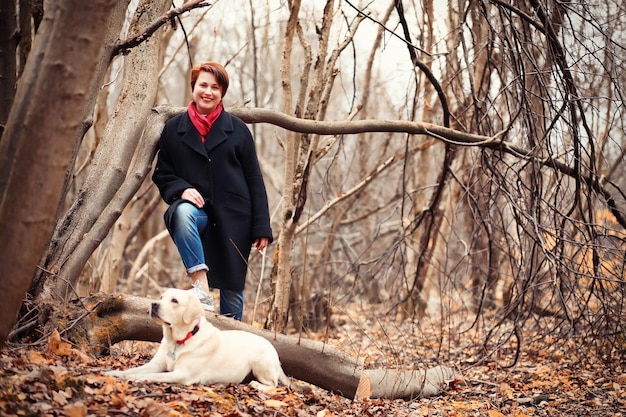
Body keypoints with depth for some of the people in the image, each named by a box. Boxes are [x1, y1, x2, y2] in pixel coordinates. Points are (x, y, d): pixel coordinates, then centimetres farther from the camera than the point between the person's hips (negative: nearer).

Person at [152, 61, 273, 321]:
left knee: (233, 289, 3)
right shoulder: (174, 129, 8)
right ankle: (201, 289, -35)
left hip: (233, 219, 1)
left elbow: (254, 180, 5)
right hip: (198, 210, -1)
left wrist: (261, 228, -2)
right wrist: (182, 189, -13)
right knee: (183, 212, -37)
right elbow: (161, 173, 10)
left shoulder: (237, 130, 7)